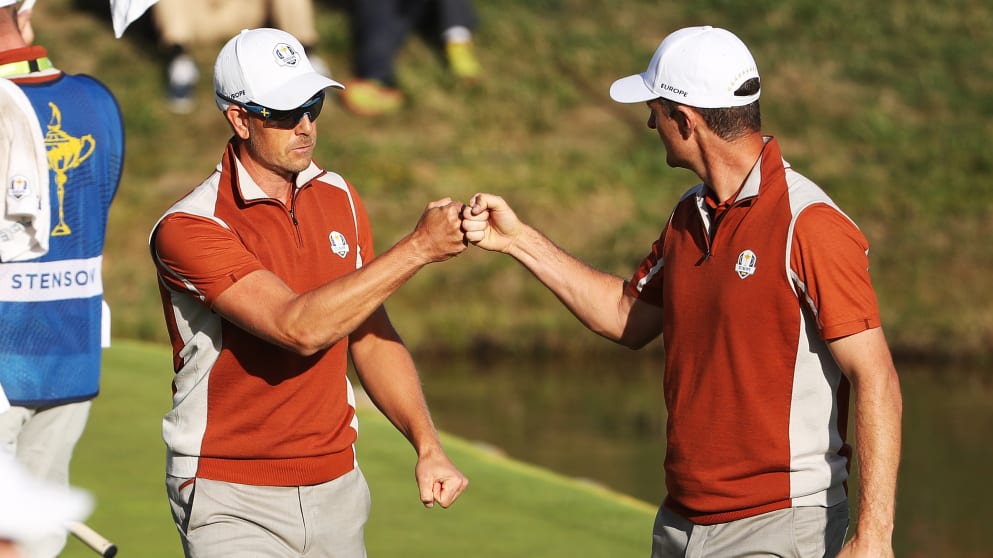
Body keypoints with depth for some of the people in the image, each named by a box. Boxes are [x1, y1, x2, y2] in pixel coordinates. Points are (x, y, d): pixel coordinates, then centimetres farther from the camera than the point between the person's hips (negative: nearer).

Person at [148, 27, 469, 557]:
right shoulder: (187, 228, -16)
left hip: (337, 488, 6)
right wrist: (418, 248, -26)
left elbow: (372, 337, 12)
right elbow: (299, 328, -27)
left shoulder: (339, 198, 7)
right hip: (232, 500, -6)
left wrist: (427, 445, -1)